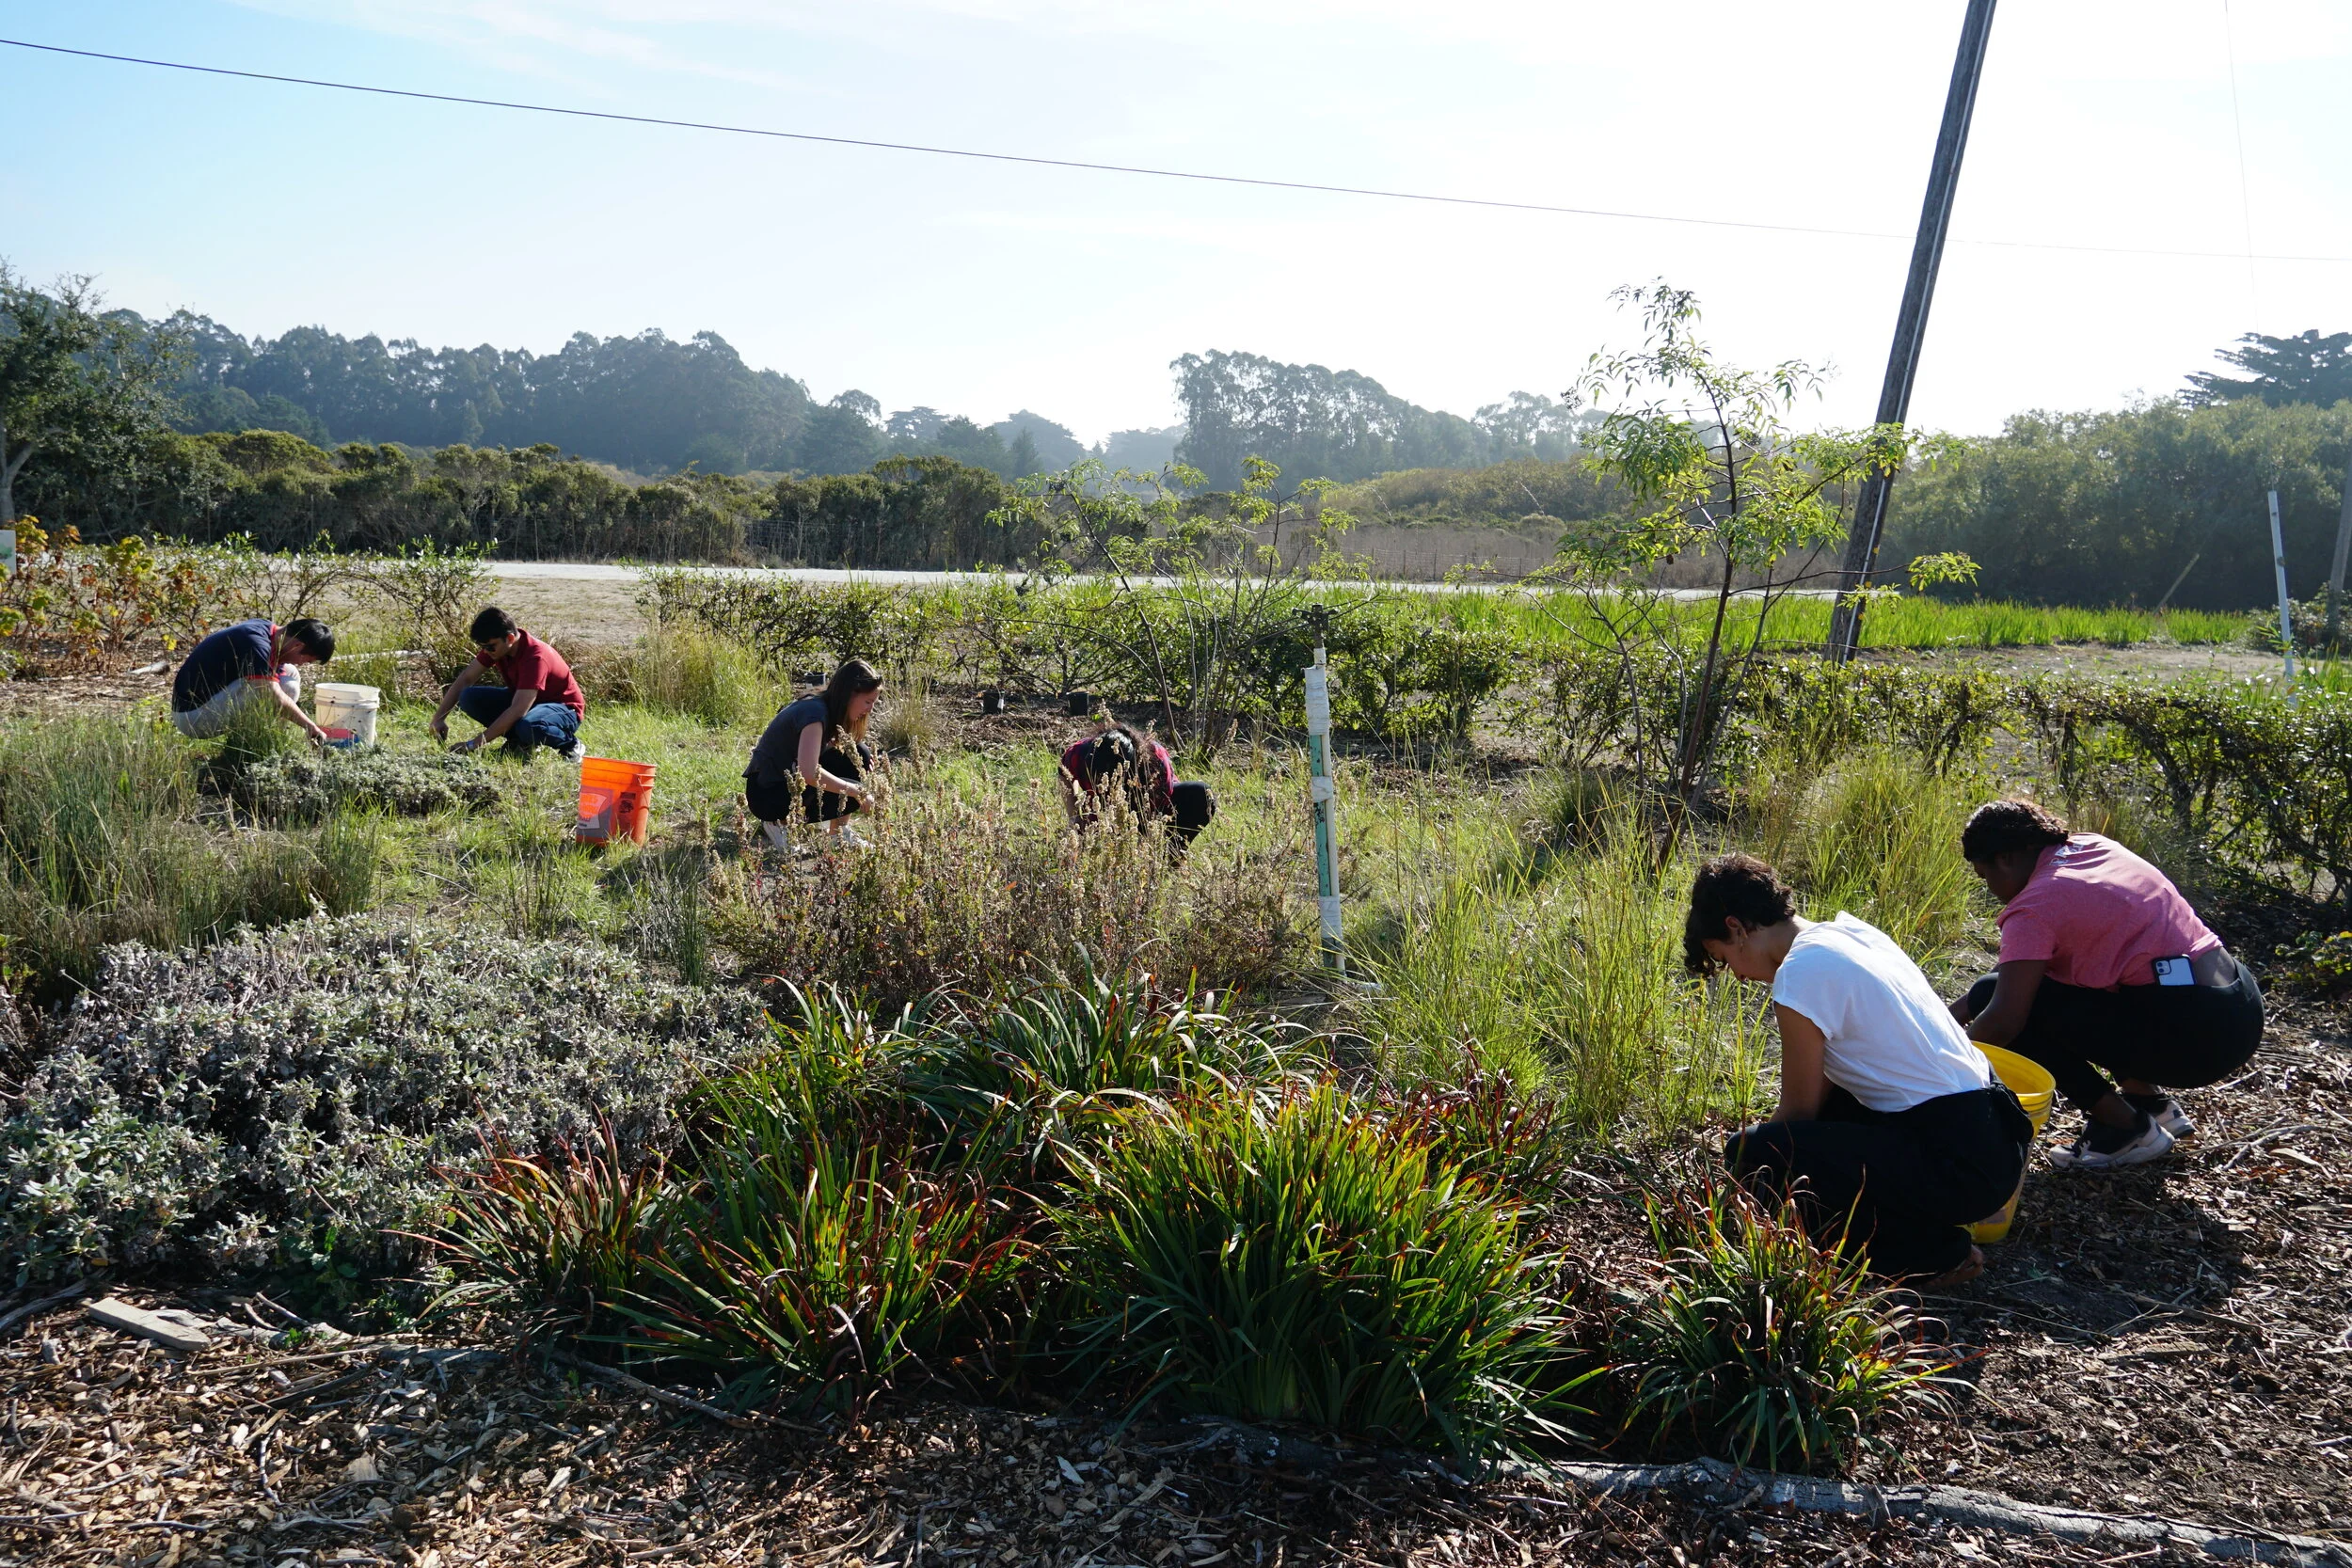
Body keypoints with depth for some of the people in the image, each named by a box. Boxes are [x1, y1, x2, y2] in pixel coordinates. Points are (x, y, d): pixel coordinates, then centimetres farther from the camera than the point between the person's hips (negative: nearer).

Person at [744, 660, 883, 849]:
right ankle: (781, 822, -5)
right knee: (851, 794, -20)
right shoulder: (815, 712, -24)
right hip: (767, 794, -9)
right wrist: (856, 791, -26)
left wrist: (862, 759, -5)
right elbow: (809, 773, -34)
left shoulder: (828, 708, 3)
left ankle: (839, 830, 6)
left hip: (791, 780, 9)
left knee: (859, 754, -2)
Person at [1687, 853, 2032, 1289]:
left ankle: (1928, 1255, -2)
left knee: (1754, 1155, -17)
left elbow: (1798, 1112, -6)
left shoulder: (1800, 974, -16)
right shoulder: (1848, 930, 10)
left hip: (1960, 1167, -10)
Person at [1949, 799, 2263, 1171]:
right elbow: (2019, 958, 22)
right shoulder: (2092, 846, 13)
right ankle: (2150, 1100, 23)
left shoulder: (2035, 904, -12)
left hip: (2192, 1036, -9)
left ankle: (2126, 1128, 1)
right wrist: (1955, 1012, 21)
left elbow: (2002, 1021, -18)